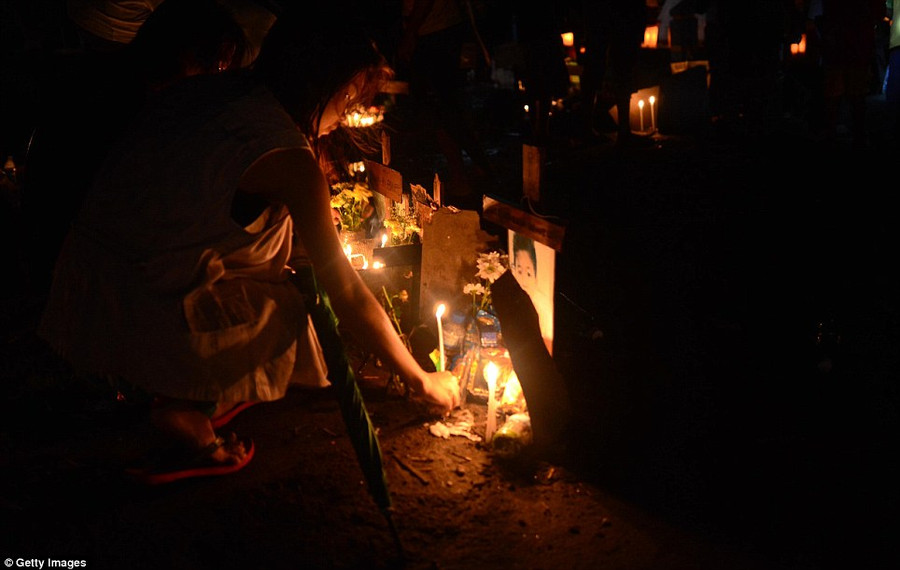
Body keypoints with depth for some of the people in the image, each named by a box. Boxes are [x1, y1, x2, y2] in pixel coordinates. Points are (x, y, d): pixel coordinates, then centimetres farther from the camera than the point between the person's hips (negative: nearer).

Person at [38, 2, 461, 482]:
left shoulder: (204, 87, 3)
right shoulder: (287, 157, -19)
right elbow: (346, 293, -14)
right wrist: (421, 381, -2)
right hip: (134, 316, -8)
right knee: (298, 313, 4)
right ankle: (184, 416, 3)